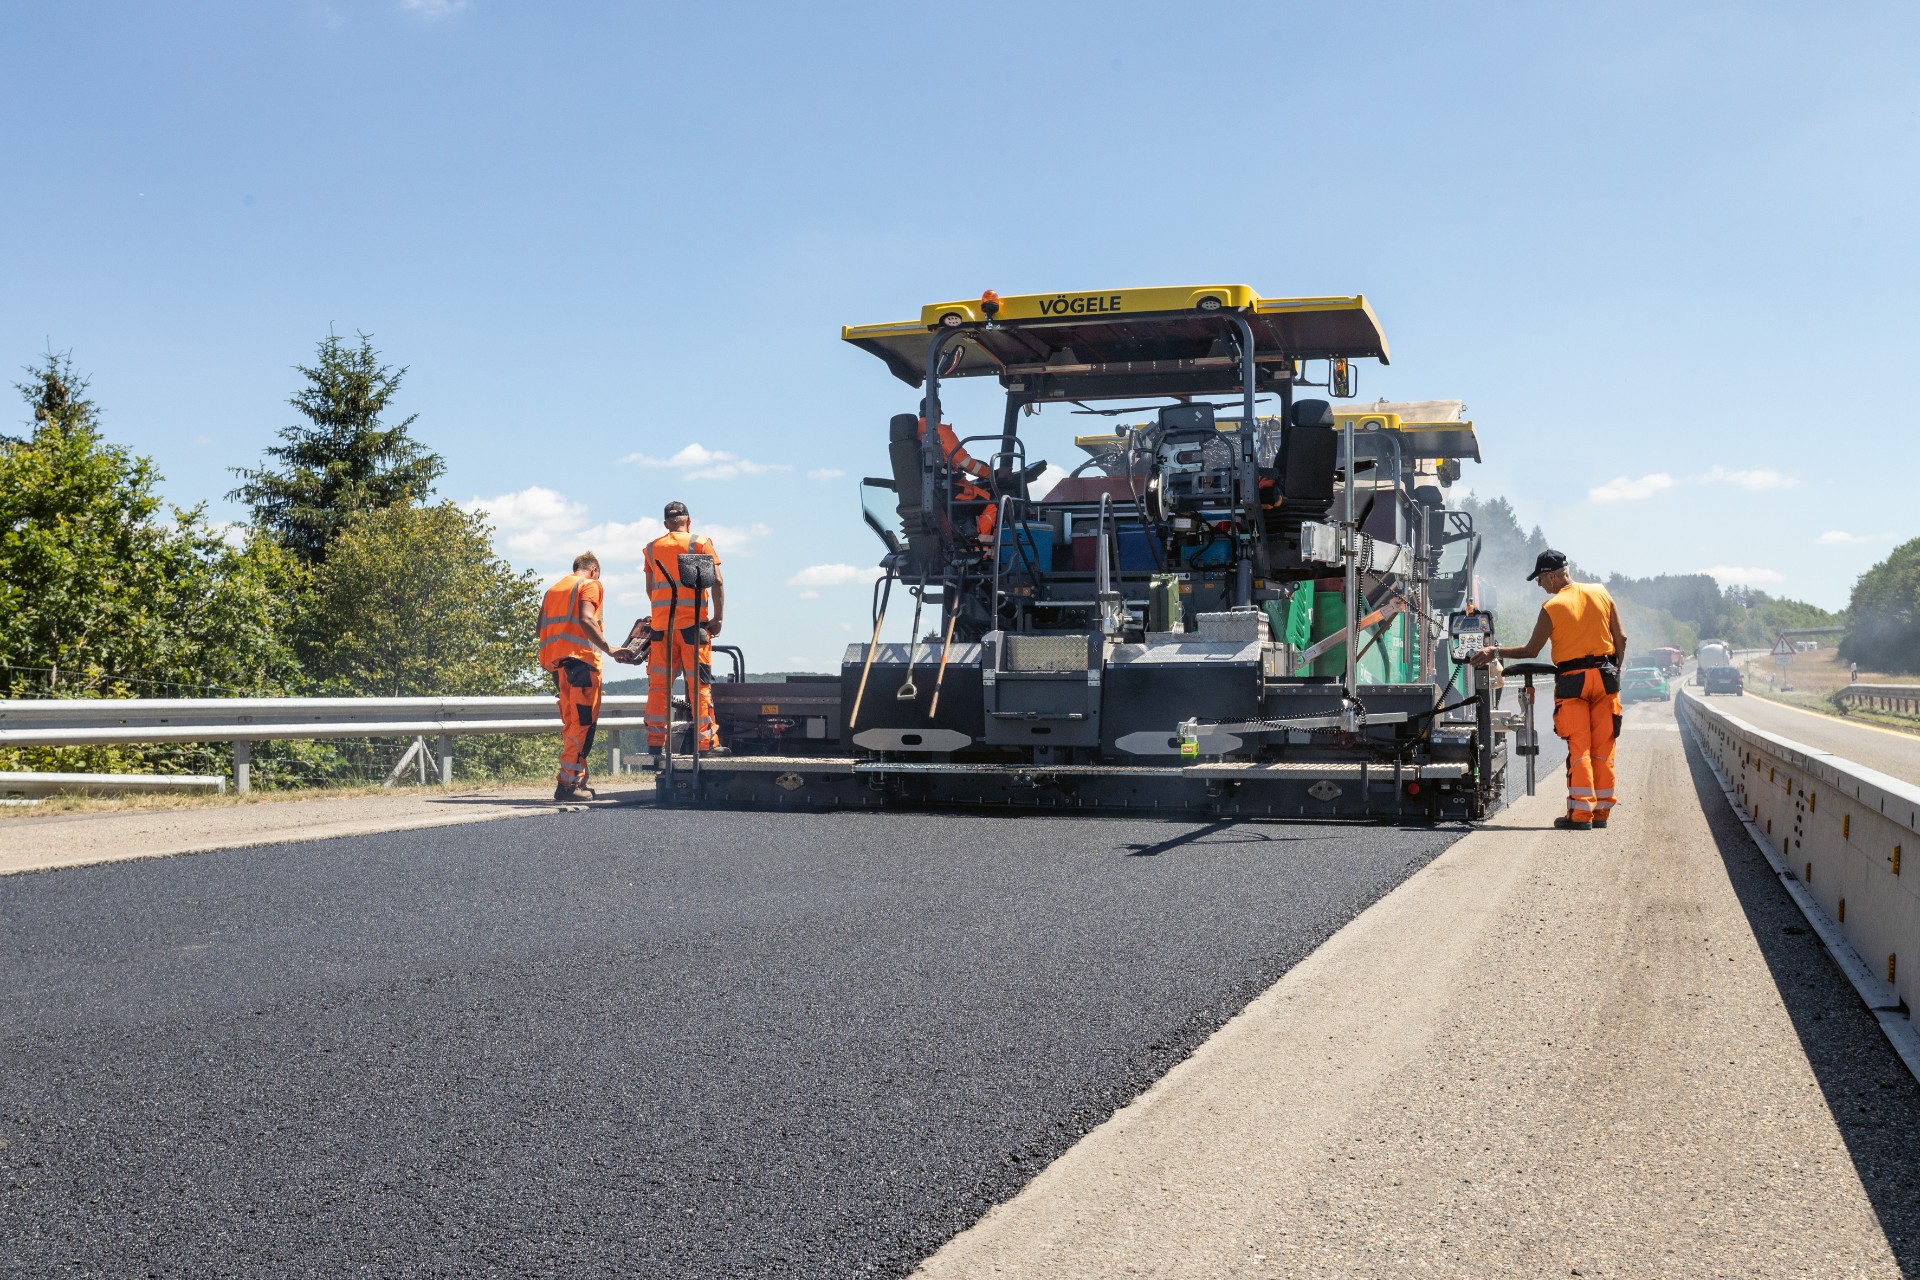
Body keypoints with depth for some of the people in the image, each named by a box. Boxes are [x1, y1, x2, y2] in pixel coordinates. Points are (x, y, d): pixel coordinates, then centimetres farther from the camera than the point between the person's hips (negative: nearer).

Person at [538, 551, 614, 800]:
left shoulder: (553, 589, 23)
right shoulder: (591, 585, 2)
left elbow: (541, 628, 16)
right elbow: (586, 620, -14)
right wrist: (608, 649, -15)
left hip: (555, 660, 8)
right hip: (581, 658, -7)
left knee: (571, 724, 14)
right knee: (583, 723, -8)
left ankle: (579, 781, 13)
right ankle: (568, 783, -15)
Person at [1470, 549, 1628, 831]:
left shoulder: (1551, 608, -7)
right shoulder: (1600, 593, 6)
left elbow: (1531, 650, -1)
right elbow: (1621, 638, 7)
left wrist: (1496, 652, 9)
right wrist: (1615, 671, 17)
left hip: (1572, 681, -4)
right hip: (1605, 676, 4)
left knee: (1578, 748, -3)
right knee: (1603, 747, 8)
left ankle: (1581, 813, -7)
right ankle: (1601, 811, 11)